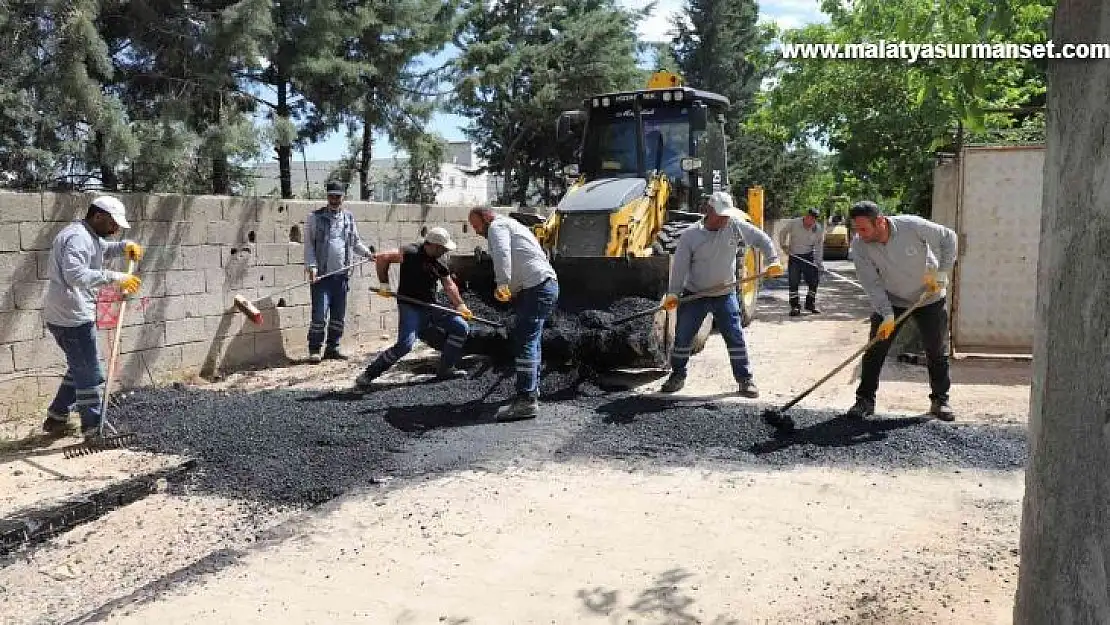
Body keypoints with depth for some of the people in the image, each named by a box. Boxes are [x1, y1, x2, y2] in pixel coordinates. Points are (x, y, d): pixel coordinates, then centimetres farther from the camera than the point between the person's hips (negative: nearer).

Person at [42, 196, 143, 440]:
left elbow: (104, 249, 34)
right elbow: (76, 275, -33)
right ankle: (93, 430, 4)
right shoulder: (77, 237, -19)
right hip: (73, 318, -11)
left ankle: (55, 418, 30)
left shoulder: (89, 235, 14)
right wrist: (115, 278, -34)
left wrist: (124, 246, 14)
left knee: (80, 369, 22)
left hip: (65, 316, 11)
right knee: (90, 375, -3)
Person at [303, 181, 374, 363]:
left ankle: (332, 348, 20)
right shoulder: (315, 217, 1)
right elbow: (309, 243, -2)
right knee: (320, 314, -7)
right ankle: (314, 349, 4)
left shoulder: (349, 218, 13)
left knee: (339, 315, 9)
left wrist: (367, 253, 4)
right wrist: (312, 266, -14)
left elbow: (356, 242, 21)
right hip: (321, 274, -4)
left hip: (341, 275, 4)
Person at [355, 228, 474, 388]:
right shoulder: (411, 253, -14)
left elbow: (449, 286, 10)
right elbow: (382, 258, -14)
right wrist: (384, 284, -14)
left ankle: (445, 369, 12)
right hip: (409, 307, -7)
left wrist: (460, 306, -2)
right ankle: (368, 374, -8)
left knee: (461, 328, 1)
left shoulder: (440, 262, 7)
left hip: (431, 306, 7)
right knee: (405, 344, -22)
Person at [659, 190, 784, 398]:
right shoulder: (690, 235, -13)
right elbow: (680, 265, -13)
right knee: (682, 336, 4)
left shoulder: (735, 226, -9)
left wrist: (773, 261, -11)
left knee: (735, 336, -2)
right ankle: (678, 375, 21)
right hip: (694, 294, 0)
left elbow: (762, 239, 1)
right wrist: (673, 293, -21)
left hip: (725, 294, 0)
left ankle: (745, 379, 9)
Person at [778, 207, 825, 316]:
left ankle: (810, 304, 18)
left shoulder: (819, 229, -6)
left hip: (809, 256, 2)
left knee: (814, 280, 1)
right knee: (794, 282, -4)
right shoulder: (793, 223, -11)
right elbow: (782, 233, 5)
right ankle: (795, 306, 4)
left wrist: (819, 262, -6)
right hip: (794, 256, -2)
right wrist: (784, 246, -8)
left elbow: (819, 247, -1)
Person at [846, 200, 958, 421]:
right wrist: (887, 315, -26)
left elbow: (949, 238, -10)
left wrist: (941, 272, -15)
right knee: (875, 351, -5)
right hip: (890, 301, 1)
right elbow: (872, 284, -19)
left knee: (937, 352, 5)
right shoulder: (859, 245, -21)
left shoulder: (912, 226, -26)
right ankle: (865, 400, 6)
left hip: (930, 298, -1)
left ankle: (940, 401, 21)